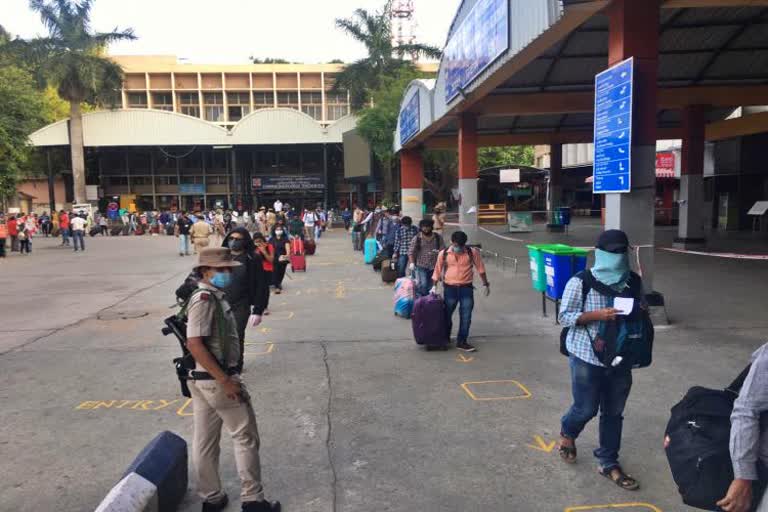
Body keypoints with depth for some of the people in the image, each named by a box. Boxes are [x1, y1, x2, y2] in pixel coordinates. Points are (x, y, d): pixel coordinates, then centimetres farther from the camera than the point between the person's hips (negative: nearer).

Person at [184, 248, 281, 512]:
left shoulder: (214, 296, 9)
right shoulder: (204, 299, -19)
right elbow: (195, 345, -25)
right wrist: (226, 381, -23)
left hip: (203, 379, 9)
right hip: (216, 380, -9)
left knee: (204, 441, 16)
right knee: (246, 437, 5)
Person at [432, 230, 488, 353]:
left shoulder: (473, 252, -5)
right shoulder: (443, 254, -4)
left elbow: (480, 268, 5)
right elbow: (437, 270, 5)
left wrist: (486, 284, 8)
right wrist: (434, 286, 3)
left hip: (466, 288, 0)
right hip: (449, 288, 0)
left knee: (466, 317, -1)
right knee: (447, 315, 10)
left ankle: (462, 342, 10)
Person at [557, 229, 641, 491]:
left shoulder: (632, 282, 2)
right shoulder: (580, 282, -12)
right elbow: (564, 316, -12)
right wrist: (597, 315, -24)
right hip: (587, 358, -4)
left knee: (614, 413, 11)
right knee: (586, 409, 6)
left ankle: (608, 463, 26)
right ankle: (567, 432, 39)